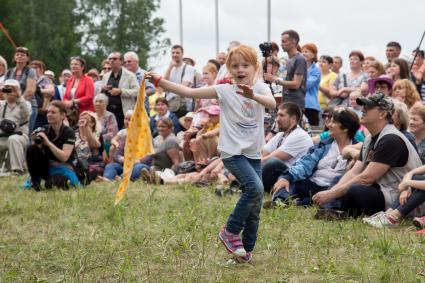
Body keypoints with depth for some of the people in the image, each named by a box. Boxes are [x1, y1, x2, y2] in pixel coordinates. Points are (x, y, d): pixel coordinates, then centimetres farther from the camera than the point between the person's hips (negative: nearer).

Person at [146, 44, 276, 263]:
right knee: (255, 188, -25)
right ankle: (231, 232, -6)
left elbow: (272, 103, -23)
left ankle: (246, 250, 21)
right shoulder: (224, 90, -4)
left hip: (253, 153, 3)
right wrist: (159, 81, -12)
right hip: (232, 152, -3)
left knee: (255, 208, 5)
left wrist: (253, 95, -43)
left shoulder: (260, 88, -1)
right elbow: (189, 92, -5)